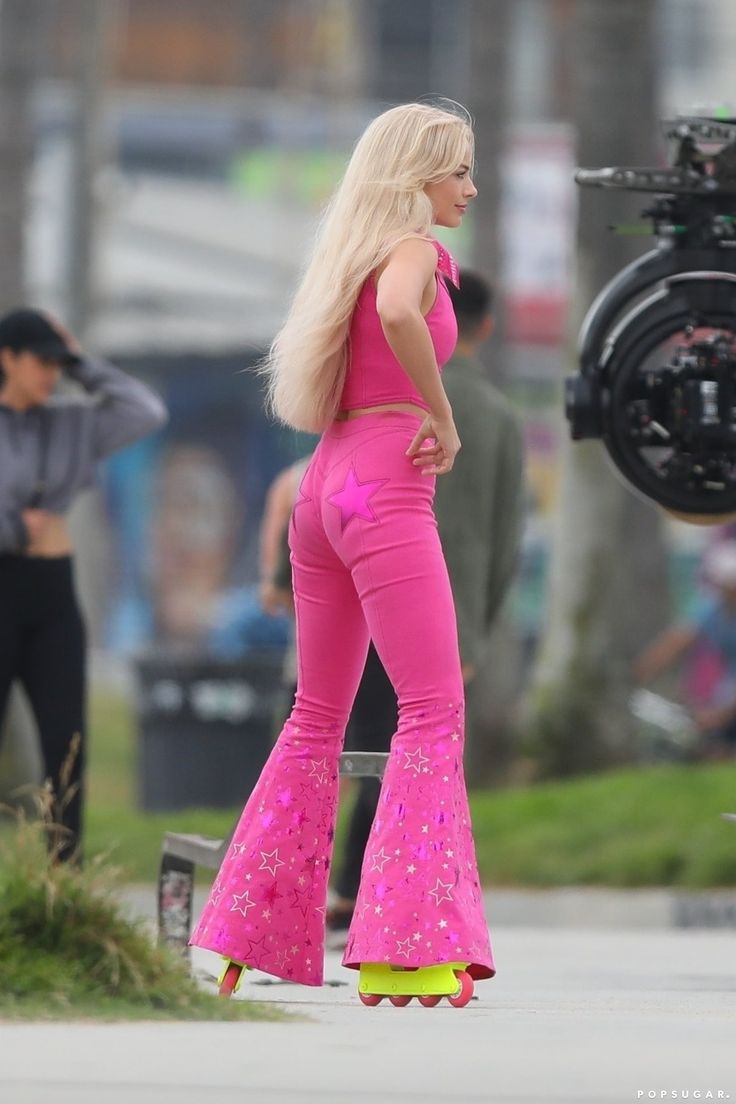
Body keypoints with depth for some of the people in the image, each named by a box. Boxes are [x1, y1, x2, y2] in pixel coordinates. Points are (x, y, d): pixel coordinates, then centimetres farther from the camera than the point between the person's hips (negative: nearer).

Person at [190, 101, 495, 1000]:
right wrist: (443, 421, -18)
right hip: (387, 491, -9)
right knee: (433, 712, -12)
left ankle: (248, 934, 16)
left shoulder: (348, 256, 20)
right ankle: (400, 950, -22)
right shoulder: (414, 249, -6)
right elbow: (398, 312, -29)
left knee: (318, 717, 16)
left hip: (324, 488, 9)